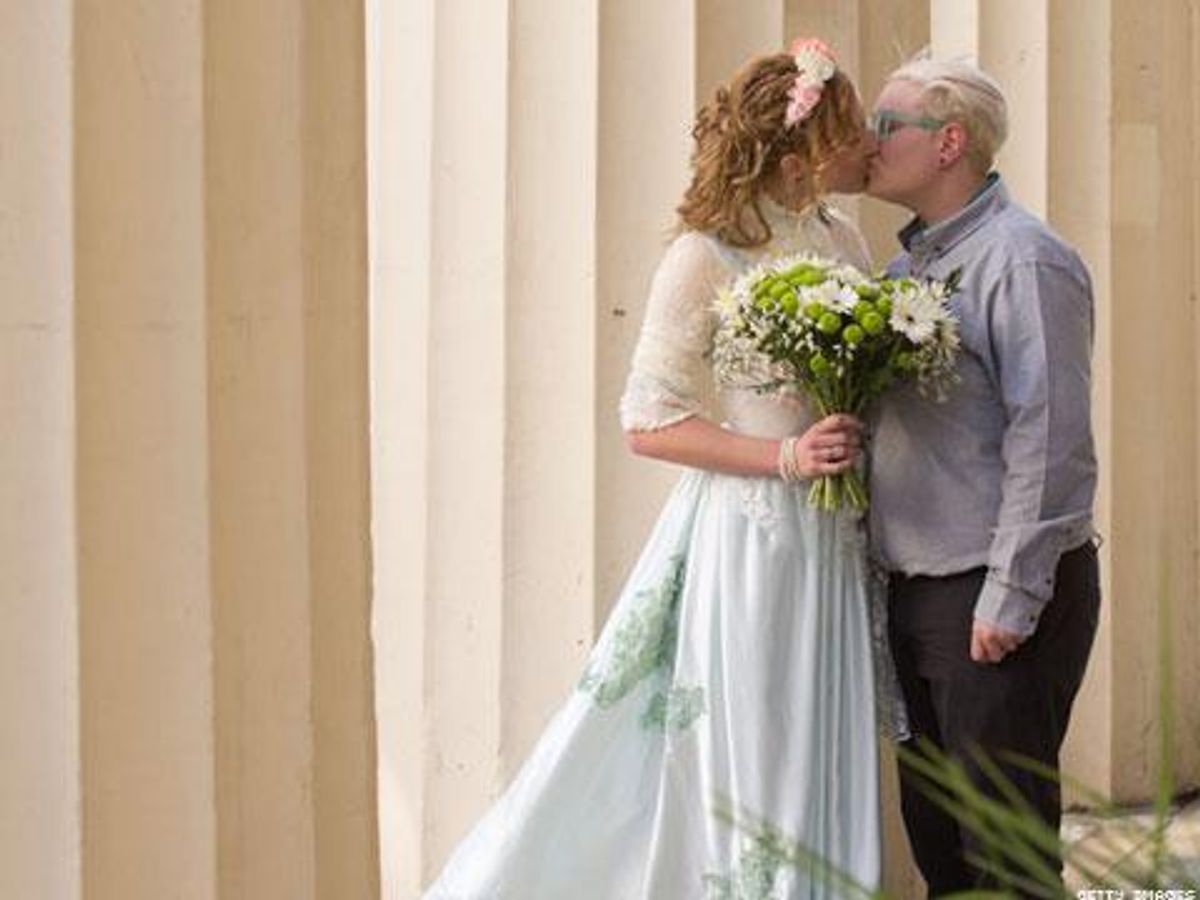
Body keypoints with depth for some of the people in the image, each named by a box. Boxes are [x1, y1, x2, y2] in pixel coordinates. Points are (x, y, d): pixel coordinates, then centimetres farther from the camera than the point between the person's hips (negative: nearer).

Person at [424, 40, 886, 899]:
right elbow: (649, 421, -11)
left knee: (813, 766, 11)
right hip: (746, 536, -6)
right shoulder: (707, 257, -14)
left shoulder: (844, 241, 5)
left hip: (831, 540, 6)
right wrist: (785, 455, -19)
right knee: (736, 770, 1)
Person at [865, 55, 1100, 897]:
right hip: (916, 590, 9)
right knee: (932, 825, 14)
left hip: (998, 593, -9)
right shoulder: (910, 262, 15)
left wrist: (1010, 598, -20)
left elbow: (1049, 441, -18)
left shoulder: (1024, 260, -13)